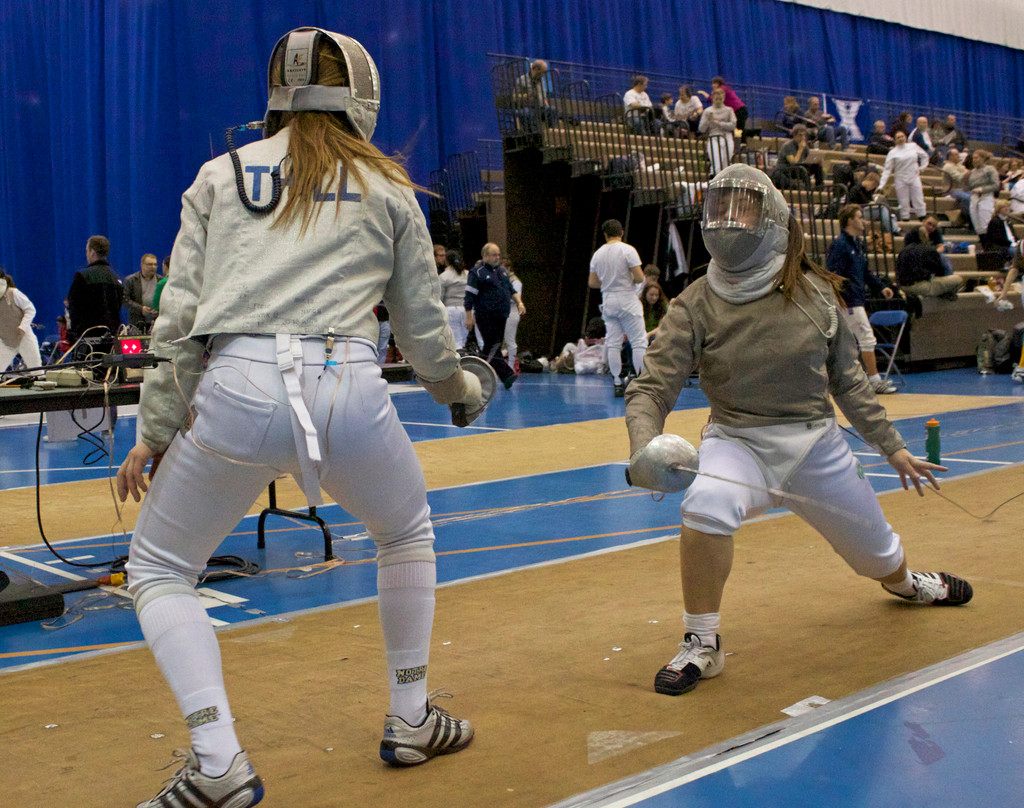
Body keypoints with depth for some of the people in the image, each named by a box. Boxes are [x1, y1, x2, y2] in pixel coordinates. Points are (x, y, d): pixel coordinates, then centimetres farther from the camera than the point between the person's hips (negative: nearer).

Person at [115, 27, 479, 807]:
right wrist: (462, 388, 38)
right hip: (348, 391, 1)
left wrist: (155, 433, 16)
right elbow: (424, 331, 18)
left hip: (237, 393, 0)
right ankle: (412, 721, 37)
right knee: (407, 534, 32)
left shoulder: (221, 176, 17)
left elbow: (179, 317, 9)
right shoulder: (388, 186, 17)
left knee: (158, 571, 22)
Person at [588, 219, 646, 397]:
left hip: (608, 300, 4)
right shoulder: (627, 250, -8)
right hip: (627, 300, -4)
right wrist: (629, 279, 7)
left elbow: (592, 282, 9)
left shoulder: (597, 254, 6)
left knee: (613, 343, 5)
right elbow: (640, 277, -14)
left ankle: (617, 384, 4)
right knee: (638, 342, 0)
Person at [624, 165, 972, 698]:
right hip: (738, 442, -2)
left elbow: (848, 381, 5)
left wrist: (892, 448, 10)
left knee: (875, 550, 19)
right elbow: (651, 390, -16)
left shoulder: (815, 292, -6)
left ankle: (903, 581, 60)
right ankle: (702, 644, -15)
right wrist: (643, 447, -36)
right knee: (706, 507, -36)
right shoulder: (695, 306, -12)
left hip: (816, 444, 2)